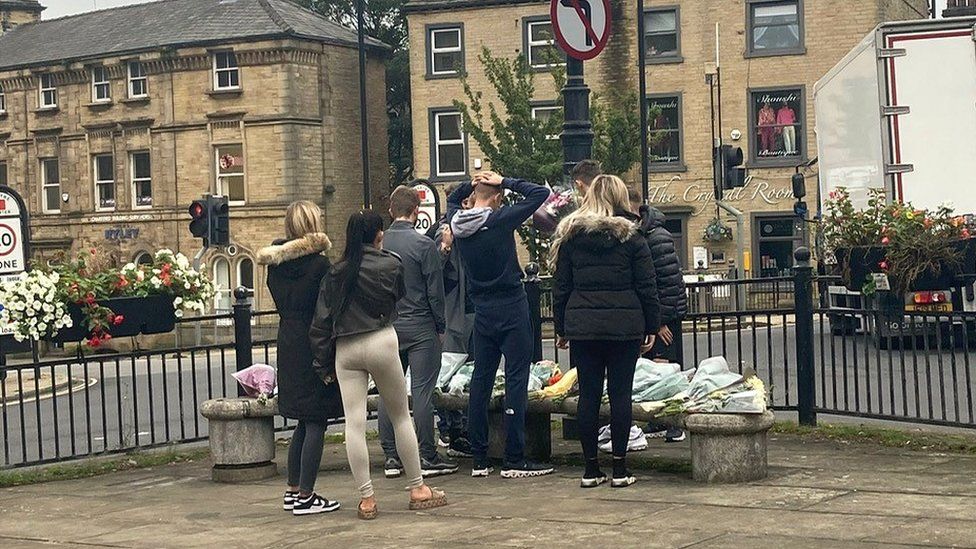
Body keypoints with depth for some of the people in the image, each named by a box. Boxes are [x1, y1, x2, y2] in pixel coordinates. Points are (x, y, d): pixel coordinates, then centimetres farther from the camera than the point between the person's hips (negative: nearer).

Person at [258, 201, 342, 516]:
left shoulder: (275, 264, 6)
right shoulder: (319, 264, -15)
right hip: (314, 345, -8)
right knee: (316, 423, -1)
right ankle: (305, 497, 0)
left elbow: (280, 302, 12)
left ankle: (292, 490, 21)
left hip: (287, 345, 8)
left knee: (304, 422, 18)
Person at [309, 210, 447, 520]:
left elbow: (321, 322, 4)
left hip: (345, 350, 2)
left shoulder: (336, 274, 6)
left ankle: (367, 499, 0)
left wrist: (324, 363, 9)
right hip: (381, 343, -2)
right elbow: (400, 297, 13)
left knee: (354, 423, 0)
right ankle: (417, 489, 17)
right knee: (401, 416, 11)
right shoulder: (391, 264, 0)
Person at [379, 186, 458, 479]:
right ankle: (427, 457, 0)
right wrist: (441, 326, 2)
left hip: (386, 326, 5)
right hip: (419, 326, -5)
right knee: (422, 390, -2)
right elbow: (435, 290, -8)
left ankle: (391, 457, 10)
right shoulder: (424, 245, -11)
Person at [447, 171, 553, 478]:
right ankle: (514, 461, -5)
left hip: (482, 311, 6)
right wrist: (505, 182, -4)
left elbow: (452, 200, 26)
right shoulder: (500, 221, -14)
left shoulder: (458, 223, 1)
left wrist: (470, 184, 9)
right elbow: (540, 194, -10)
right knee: (516, 380, -4)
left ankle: (479, 460, 12)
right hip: (511, 309, -6)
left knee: (481, 380, 10)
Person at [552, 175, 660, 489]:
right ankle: (620, 469, 4)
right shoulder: (630, 237, -1)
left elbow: (561, 287, 7)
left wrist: (561, 328, 13)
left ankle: (591, 469, 8)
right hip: (624, 327, -2)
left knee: (588, 394, 5)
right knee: (620, 393, 2)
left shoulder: (570, 236, 5)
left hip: (582, 326, 2)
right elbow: (647, 287, -1)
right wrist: (652, 327, 6)